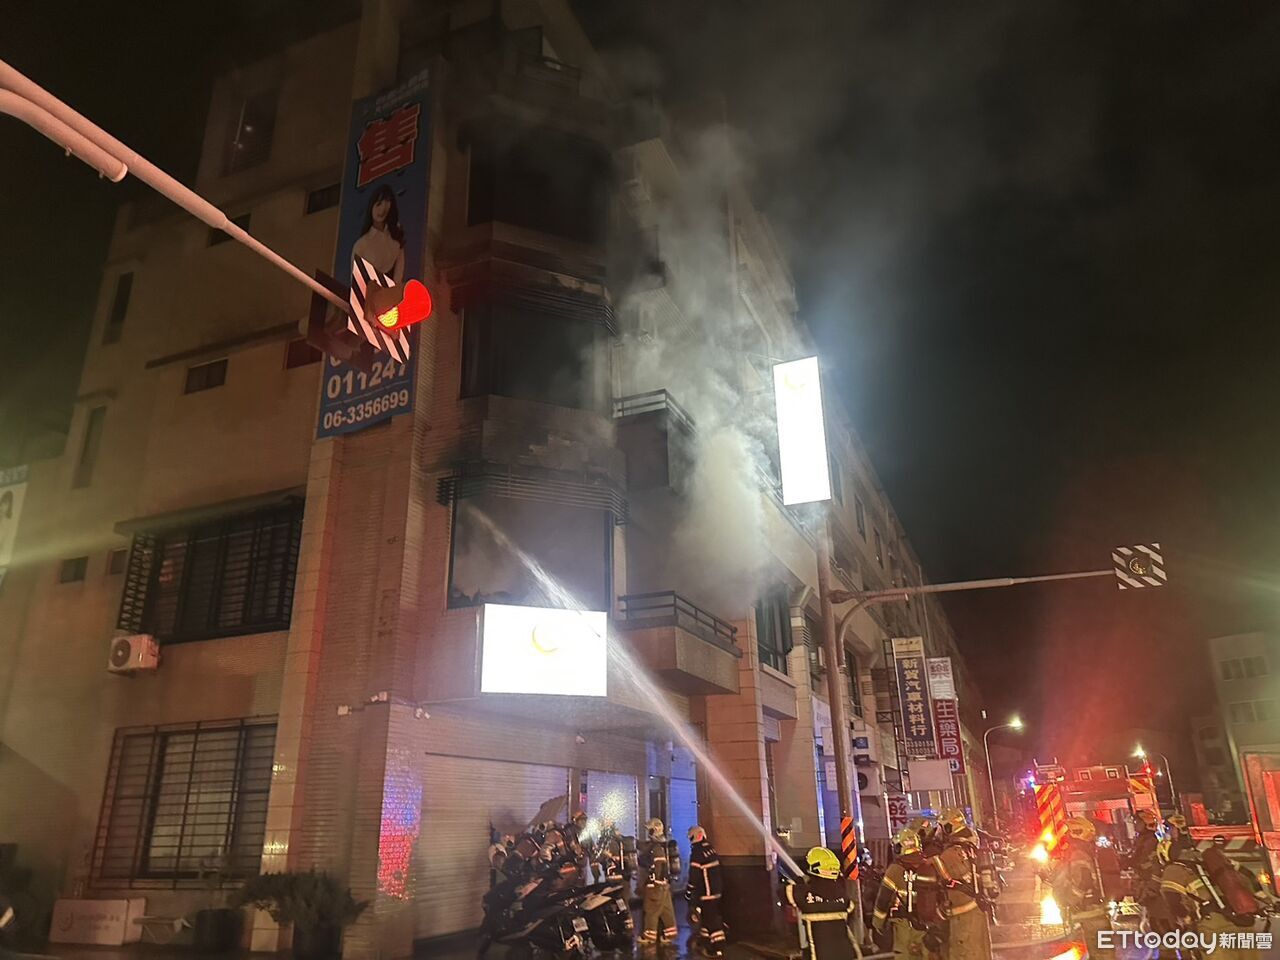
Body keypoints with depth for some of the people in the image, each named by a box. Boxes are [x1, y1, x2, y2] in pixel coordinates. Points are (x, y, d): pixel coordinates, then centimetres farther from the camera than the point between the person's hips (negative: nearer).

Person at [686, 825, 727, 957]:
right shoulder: (711, 849, 6)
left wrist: (688, 892, -7)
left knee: (711, 919, -4)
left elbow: (694, 876, -18)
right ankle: (706, 943, 31)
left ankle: (717, 949, -2)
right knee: (707, 916, 20)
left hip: (706, 892, -8)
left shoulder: (697, 853, -19)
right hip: (717, 889, 8)